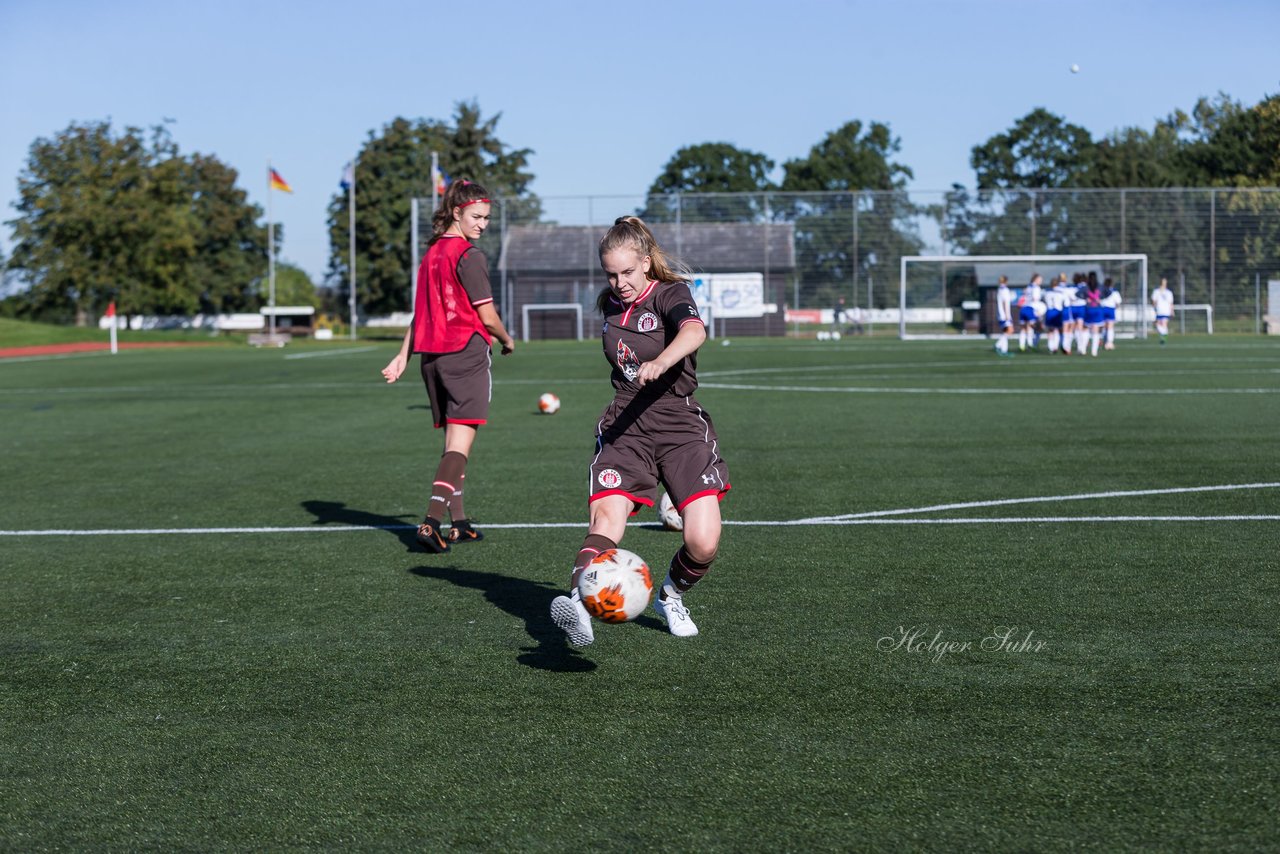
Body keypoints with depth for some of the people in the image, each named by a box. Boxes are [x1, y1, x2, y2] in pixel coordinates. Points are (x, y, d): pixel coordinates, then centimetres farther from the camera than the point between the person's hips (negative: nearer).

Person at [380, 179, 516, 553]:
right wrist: (506, 340, 8)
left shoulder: (431, 253, 14)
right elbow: (487, 316, -11)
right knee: (460, 443, -10)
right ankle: (432, 520, -22)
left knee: (453, 441, 15)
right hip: (467, 353, -8)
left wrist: (404, 356, 17)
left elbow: (421, 310, 16)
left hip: (432, 355, 8)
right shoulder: (470, 256, -10)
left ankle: (459, 523, 17)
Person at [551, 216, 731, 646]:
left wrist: (660, 362, -50)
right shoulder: (611, 304, 11)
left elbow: (694, 332, -32)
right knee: (607, 518, -24)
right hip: (623, 428, 3)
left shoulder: (670, 295, -6)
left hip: (679, 424, -3)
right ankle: (579, 602, -44)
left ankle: (671, 596, 17)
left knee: (703, 542, -14)